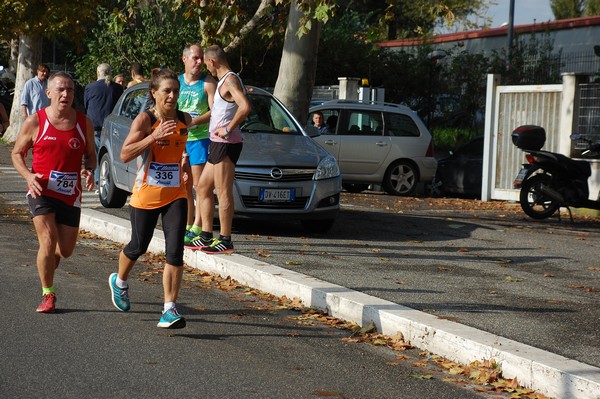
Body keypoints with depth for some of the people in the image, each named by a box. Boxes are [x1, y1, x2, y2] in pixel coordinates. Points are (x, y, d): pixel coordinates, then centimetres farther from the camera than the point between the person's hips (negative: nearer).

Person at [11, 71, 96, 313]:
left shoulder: (84, 123, 3)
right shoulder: (34, 122, -4)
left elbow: (90, 155, 14)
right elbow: (16, 153, 4)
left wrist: (89, 170, -9)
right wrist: (28, 175, -14)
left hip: (71, 196, 3)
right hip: (41, 192, -3)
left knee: (66, 250, 8)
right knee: (48, 242, -15)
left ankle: (47, 263, 45)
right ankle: (48, 295, 4)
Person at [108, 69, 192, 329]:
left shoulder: (185, 120, 4)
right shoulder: (145, 120, -11)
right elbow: (125, 155, -22)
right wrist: (154, 136, -29)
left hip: (175, 196, 3)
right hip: (145, 196, -3)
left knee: (175, 252, -11)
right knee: (138, 247, 14)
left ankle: (170, 309, -7)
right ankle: (119, 281, 45)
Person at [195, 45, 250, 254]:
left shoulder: (230, 80, -14)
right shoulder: (223, 81, 19)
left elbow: (245, 106, -29)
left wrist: (228, 129, -21)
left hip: (226, 143, -11)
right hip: (218, 143, 11)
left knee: (223, 192, -8)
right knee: (203, 187, 16)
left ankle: (225, 240, -4)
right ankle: (206, 235, 20)